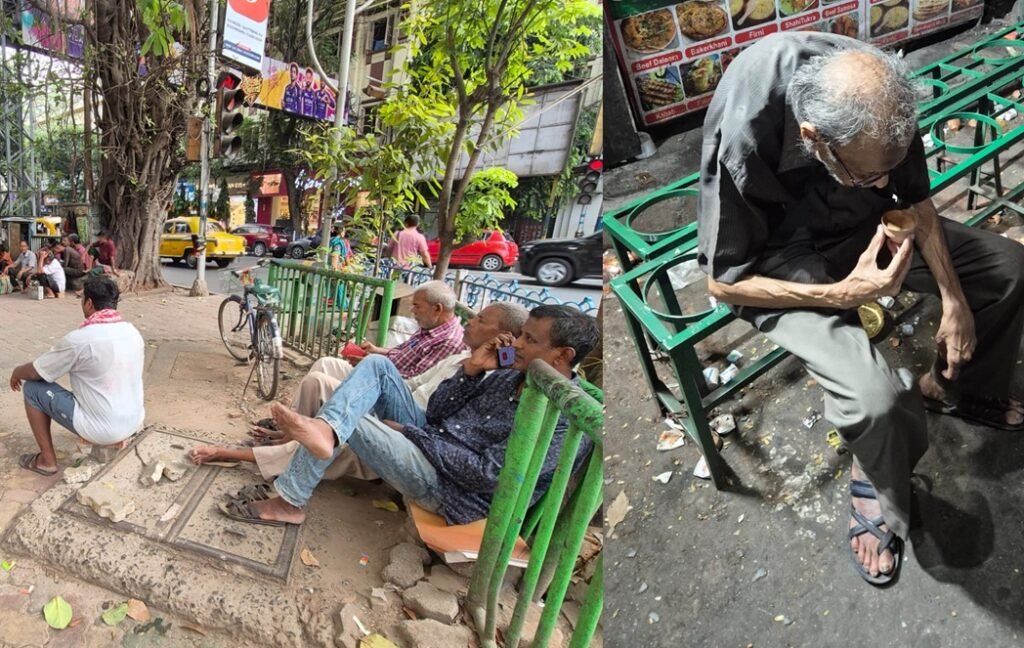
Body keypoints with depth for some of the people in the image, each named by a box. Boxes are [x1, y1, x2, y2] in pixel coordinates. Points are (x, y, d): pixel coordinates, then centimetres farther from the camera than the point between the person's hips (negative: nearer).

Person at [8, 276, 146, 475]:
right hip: (135, 422, 7)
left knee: (32, 387, 9)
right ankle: (118, 437, 23)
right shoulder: (133, 332, 1)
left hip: (102, 430, -7)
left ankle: (47, 460, 17)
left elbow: (33, 372, -3)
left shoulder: (79, 339, -19)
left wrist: (16, 373, 21)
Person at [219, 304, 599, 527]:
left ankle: (288, 503, 3)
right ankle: (323, 428, -28)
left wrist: (410, 432, -18)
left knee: (345, 418, -13)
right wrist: (471, 370, -9)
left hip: (449, 489, -8)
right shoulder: (512, 375, 6)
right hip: (429, 442, 8)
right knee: (377, 365, -5)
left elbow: (488, 474, -25)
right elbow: (435, 411, 7)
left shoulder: (567, 417, -19)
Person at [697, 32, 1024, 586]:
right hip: (781, 258, -6)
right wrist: (845, 294, -28)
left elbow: (916, 201, -1)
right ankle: (880, 487, 10)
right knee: (874, 397, -26)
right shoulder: (740, 140, -36)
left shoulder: (878, 96, -20)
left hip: (861, 224, 6)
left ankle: (950, 387, 27)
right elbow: (724, 283, -24)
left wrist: (954, 299, -5)